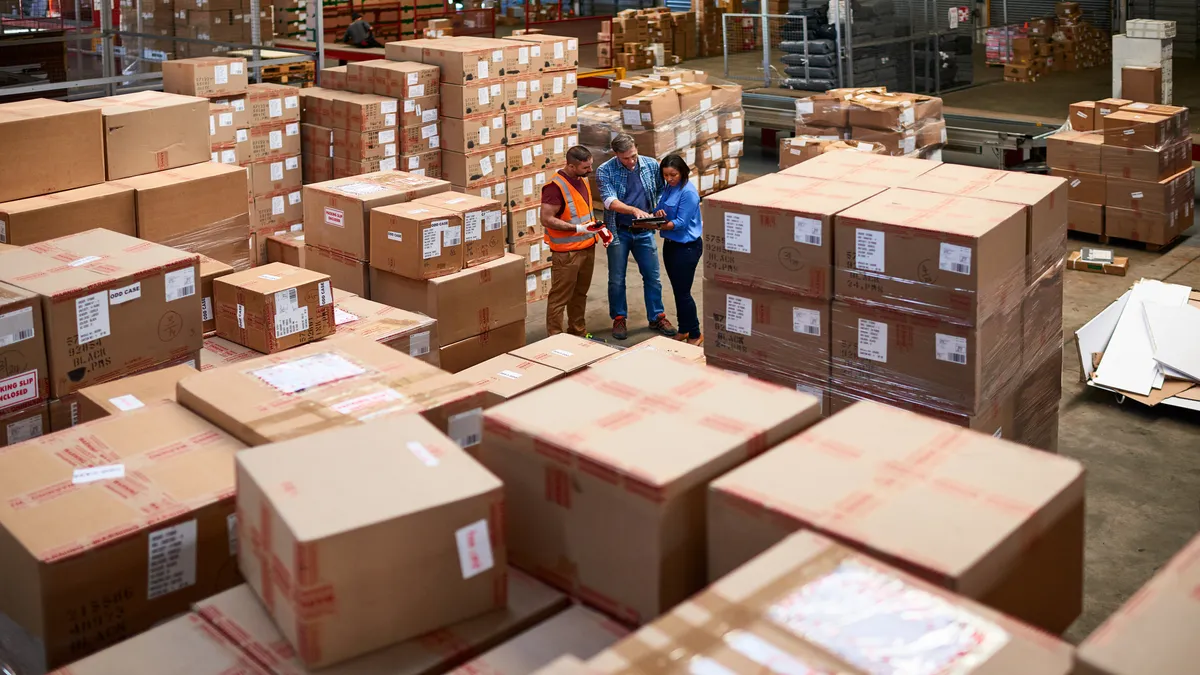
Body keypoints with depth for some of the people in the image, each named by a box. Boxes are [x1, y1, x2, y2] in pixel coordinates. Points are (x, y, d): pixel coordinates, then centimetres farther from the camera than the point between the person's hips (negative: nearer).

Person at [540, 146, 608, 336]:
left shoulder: (582, 180, 7)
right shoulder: (555, 186, -21)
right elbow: (546, 219, -23)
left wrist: (598, 227, 6)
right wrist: (578, 228, -26)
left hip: (587, 247, 8)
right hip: (566, 252, -8)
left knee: (580, 293, 20)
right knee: (560, 297, 0)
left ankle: (578, 331, 33)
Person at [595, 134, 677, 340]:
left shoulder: (652, 165, -3)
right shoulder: (605, 171, -13)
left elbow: (661, 190, 12)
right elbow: (610, 201, -25)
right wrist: (634, 210, -40)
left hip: (644, 231, 2)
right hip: (619, 232, -2)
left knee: (652, 276, 8)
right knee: (617, 279, 8)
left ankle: (657, 317, 22)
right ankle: (619, 319, 23)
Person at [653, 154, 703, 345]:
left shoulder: (688, 192, -17)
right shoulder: (668, 188, 8)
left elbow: (681, 222, -21)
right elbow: (661, 210, 11)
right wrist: (658, 213, -13)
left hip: (686, 247, -8)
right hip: (670, 244, 8)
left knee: (683, 292, -4)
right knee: (677, 290, 16)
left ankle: (695, 335, 8)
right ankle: (683, 330, 28)